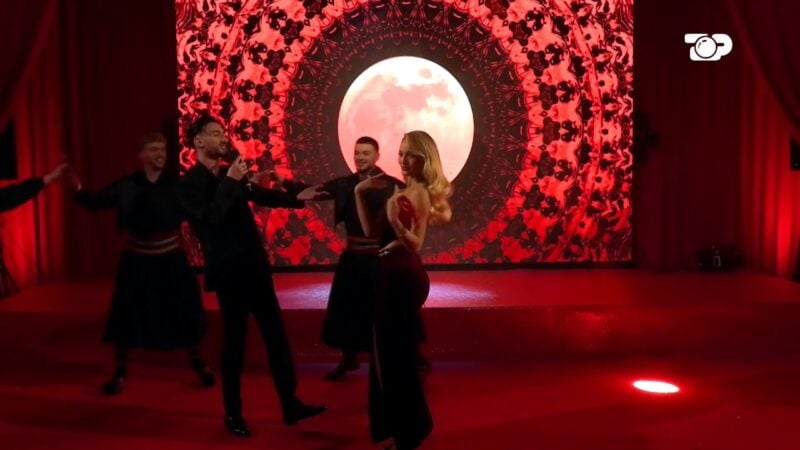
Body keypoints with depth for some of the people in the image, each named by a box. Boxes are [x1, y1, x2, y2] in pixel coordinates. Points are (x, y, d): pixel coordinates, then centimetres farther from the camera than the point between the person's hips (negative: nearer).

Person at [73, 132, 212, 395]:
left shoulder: (176, 183, -6)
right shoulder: (127, 186, -9)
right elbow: (96, 202, -15)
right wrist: (77, 186, -32)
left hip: (171, 260, 1)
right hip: (138, 261, -1)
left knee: (184, 314, 8)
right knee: (128, 317, 3)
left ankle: (198, 365, 28)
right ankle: (120, 373, 21)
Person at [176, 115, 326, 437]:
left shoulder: (230, 175, 9)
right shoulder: (189, 184, -8)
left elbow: (262, 196, 17)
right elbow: (211, 218, -22)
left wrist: (299, 199, 7)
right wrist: (230, 182, -19)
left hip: (255, 266, 6)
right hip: (229, 273, -6)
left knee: (276, 335, 9)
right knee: (234, 342, 3)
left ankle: (290, 405, 19)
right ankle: (233, 414, 20)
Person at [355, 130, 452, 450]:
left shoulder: (420, 193, -14)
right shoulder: (404, 190, 12)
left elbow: (416, 245, -21)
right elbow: (371, 231, 6)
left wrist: (396, 223, -38)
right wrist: (360, 193, 2)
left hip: (404, 279, -10)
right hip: (394, 277, 10)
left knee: (397, 354, 1)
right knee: (389, 352, 18)